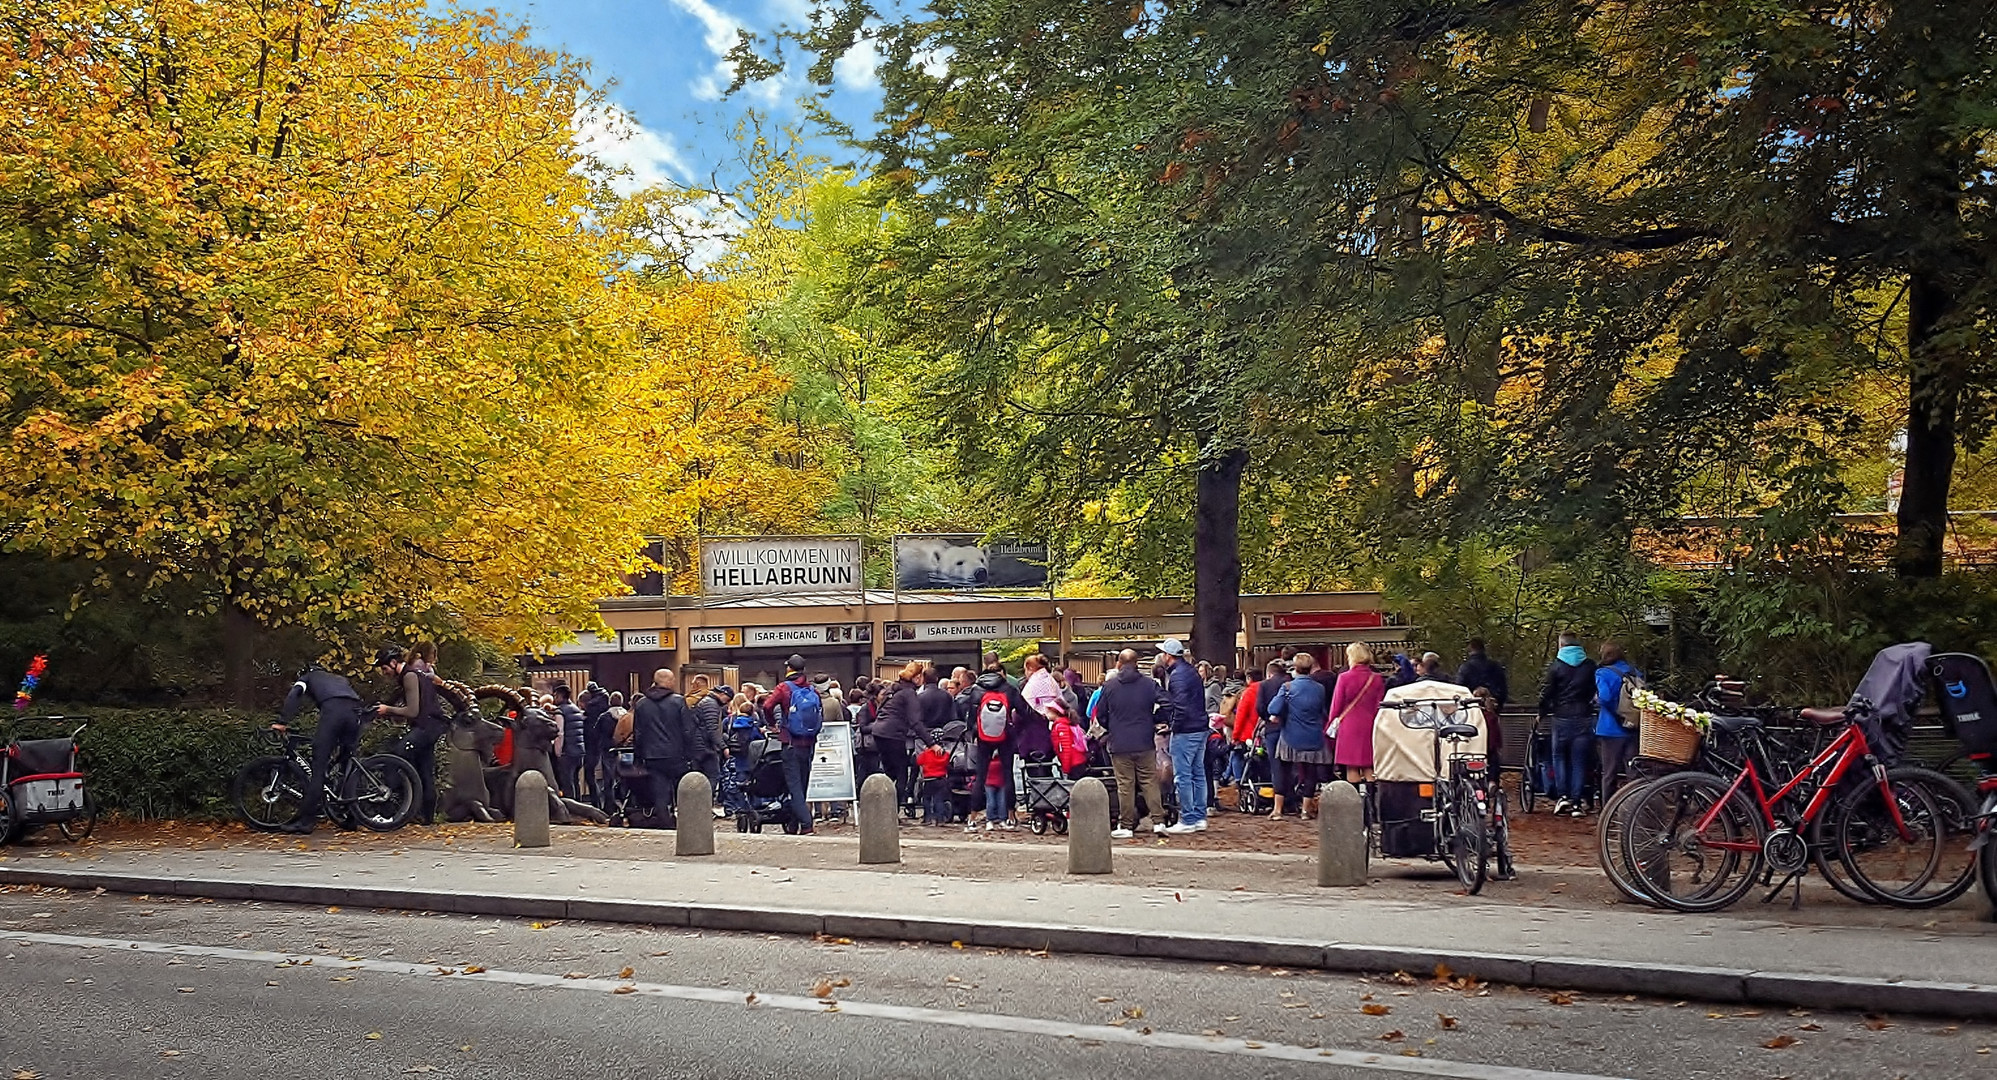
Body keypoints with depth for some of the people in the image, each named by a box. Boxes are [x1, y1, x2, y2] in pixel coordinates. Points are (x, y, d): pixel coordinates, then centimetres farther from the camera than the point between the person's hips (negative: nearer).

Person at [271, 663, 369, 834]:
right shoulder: (340, 679, 43)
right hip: (355, 713, 5)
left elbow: (294, 695, 9)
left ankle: (306, 820, -9)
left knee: (319, 766, -5)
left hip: (332, 709, -4)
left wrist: (282, 722, 3)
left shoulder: (307, 677, 30)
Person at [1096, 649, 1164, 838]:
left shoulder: (1109, 686, -1)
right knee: (1150, 782, 8)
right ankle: (1158, 821, 1)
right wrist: (1152, 723, 12)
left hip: (1119, 744, -1)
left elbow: (1100, 714, 3)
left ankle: (1126, 826, 4)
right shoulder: (1149, 684, -1)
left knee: (1125, 785, 2)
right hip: (1145, 744, 1)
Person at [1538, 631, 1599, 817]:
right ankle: (1577, 802, 2)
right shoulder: (1590, 666, 5)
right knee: (1579, 760, 5)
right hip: (1584, 717, 2)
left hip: (1562, 718, -2)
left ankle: (1562, 796, 0)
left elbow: (1546, 693, -3)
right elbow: (1597, 691, 10)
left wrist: (1542, 713, 10)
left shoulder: (1556, 666, -3)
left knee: (1560, 756, 12)